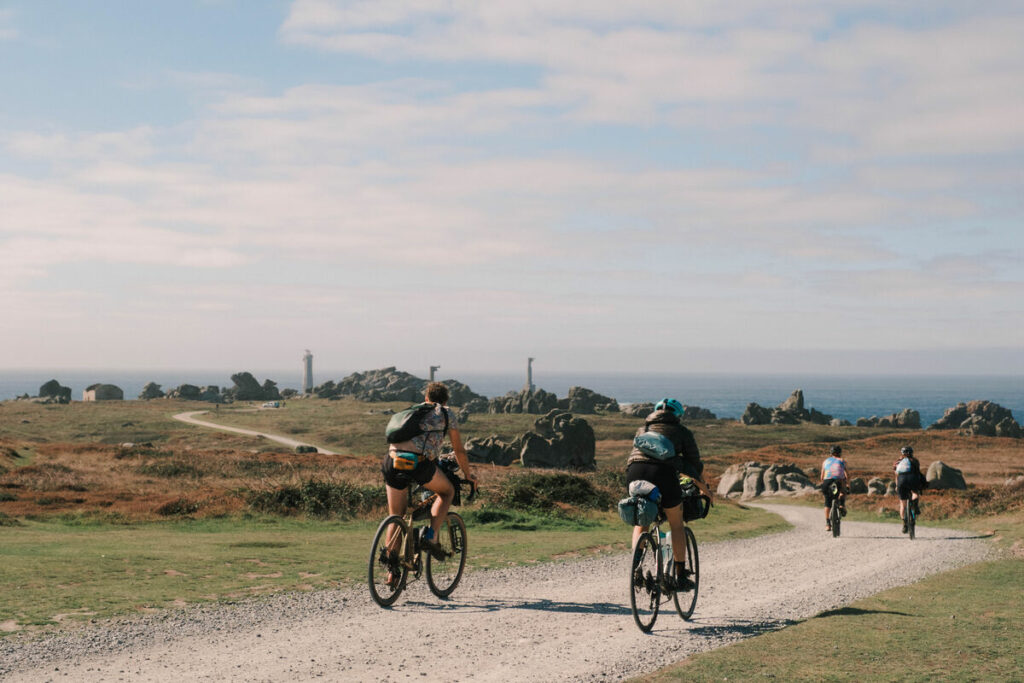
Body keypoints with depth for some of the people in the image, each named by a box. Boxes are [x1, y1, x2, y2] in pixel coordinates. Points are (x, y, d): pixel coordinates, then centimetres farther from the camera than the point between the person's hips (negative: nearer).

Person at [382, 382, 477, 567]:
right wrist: (468, 475, 38)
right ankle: (431, 536, 6)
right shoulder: (446, 413, 19)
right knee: (447, 491, 23)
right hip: (418, 461, -4)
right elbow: (459, 450, 22)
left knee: (396, 517, 15)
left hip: (392, 461, 4)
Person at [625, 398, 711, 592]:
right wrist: (704, 489, 38)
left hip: (635, 470, 3)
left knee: (641, 522, 23)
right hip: (663, 473, -3)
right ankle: (680, 576, 14)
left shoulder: (643, 429, 30)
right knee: (677, 525, 14)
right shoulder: (682, 432, 20)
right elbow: (694, 465, 23)